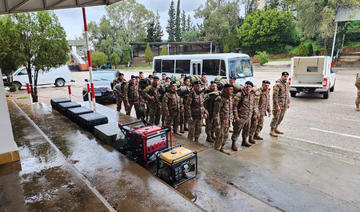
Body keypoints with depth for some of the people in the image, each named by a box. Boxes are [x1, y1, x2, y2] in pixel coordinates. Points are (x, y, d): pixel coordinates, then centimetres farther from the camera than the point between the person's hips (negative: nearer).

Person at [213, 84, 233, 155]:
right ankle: (216, 150, 19)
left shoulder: (230, 98, 5)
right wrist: (217, 124, -19)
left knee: (225, 136, 18)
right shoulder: (220, 99, -20)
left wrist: (230, 119, 16)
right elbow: (216, 112, -19)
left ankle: (221, 149, 35)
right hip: (221, 121, -8)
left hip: (227, 122, 8)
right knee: (220, 137, 2)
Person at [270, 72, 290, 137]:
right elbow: (274, 96, -19)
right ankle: (272, 131, 6)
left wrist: (288, 103, 17)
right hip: (278, 104, -8)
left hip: (284, 105, 8)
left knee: (281, 118, 14)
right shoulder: (277, 85, -15)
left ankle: (276, 129, 27)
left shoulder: (286, 84, 11)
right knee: (276, 118, -4)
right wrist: (277, 106, -21)